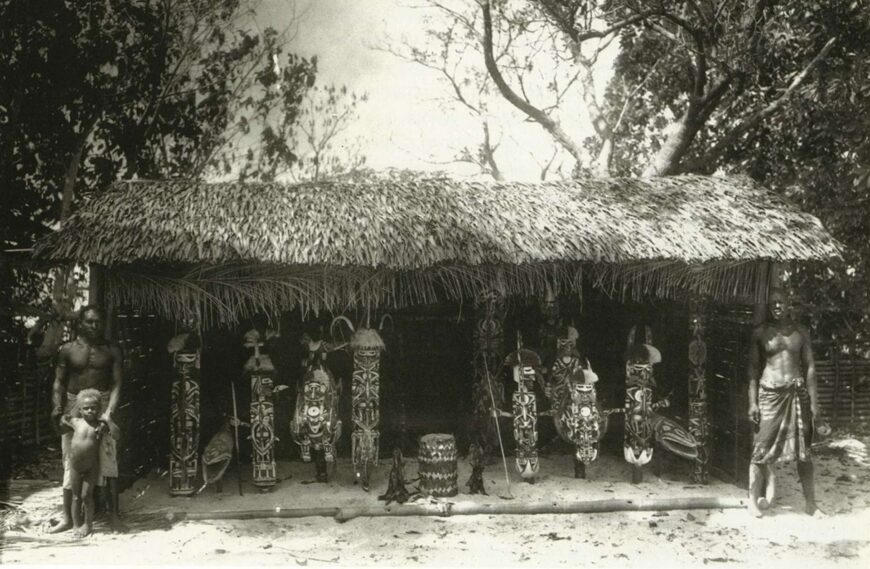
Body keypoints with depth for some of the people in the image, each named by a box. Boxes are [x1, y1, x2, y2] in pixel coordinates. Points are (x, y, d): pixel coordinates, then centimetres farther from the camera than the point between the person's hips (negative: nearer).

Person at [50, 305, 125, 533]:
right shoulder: (67, 350, 5)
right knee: (71, 463, 5)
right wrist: (57, 409, -10)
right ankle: (67, 517, 13)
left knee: (108, 461, -5)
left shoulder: (112, 351, 4)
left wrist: (109, 411, -16)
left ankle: (114, 514, 0)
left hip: (102, 405, -1)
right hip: (74, 406, 1)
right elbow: (59, 383, 5)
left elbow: (117, 384, -3)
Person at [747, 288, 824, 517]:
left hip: (797, 393, 2)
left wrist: (814, 401, 0)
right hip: (769, 393, -2)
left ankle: (811, 503, 16)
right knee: (762, 448, -2)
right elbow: (753, 369, 3)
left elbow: (810, 367, 7)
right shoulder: (760, 333, 2)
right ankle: (754, 500, 8)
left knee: (803, 450, 6)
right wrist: (752, 402, -4)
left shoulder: (800, 332, 7)